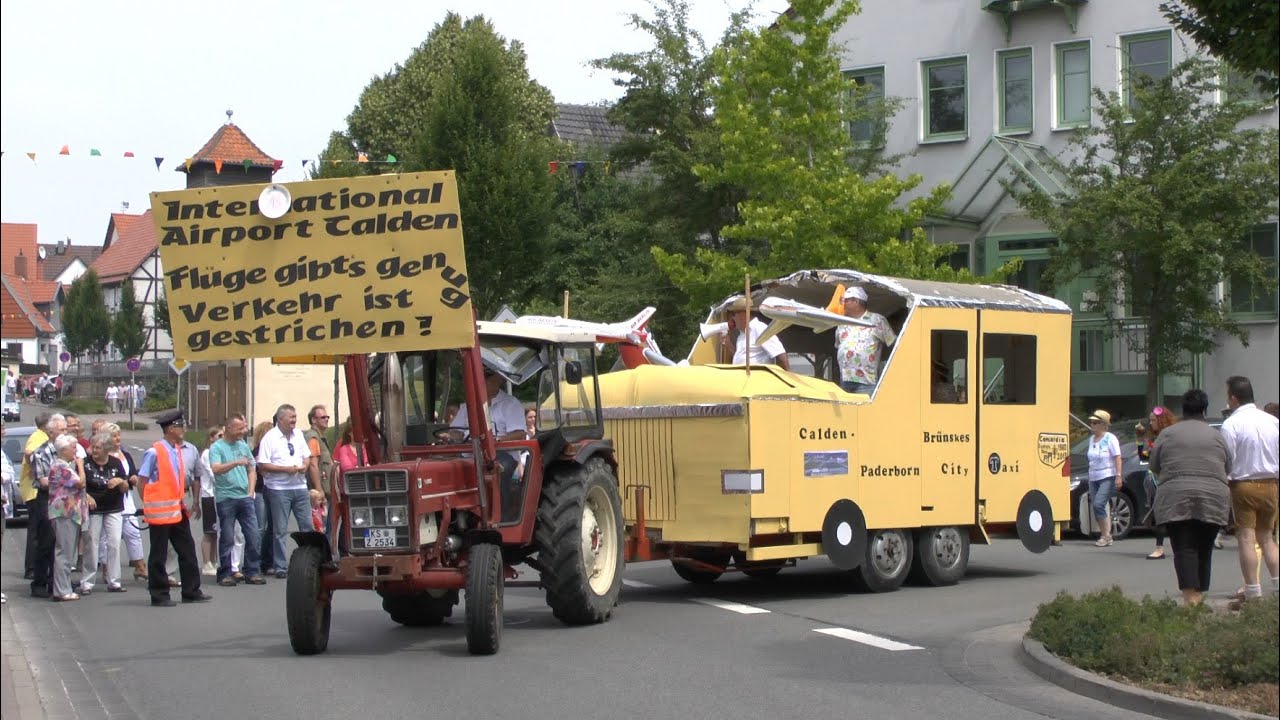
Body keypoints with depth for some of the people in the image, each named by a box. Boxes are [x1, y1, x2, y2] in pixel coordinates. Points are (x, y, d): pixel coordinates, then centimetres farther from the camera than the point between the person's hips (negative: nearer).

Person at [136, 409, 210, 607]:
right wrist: (150, 505, -10)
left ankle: (191, 591, 18)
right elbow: (143, 481, -11)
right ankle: (159, 596, 8)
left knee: (187, 550, 10)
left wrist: (181, 501, 13)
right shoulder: (154, 452, -15)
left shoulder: (178, 450, 9)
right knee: (159, 555, 1)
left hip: (177, 509, 8)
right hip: (160, 512, -8)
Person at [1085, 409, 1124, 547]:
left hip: (1108, 477, -7)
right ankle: (1105, 536, 10)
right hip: (1093, 478, 7)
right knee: (1096, 507, 3)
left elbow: (1117, 458, -10)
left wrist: (1118, 476, -17)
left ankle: (1106, 535, -11)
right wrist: (1090, 476, 15)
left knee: (1098, 504, -19)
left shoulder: (1110, 438, -6)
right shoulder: (1092, 439, 13)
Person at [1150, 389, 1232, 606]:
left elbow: (1154, 467, 10)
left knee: (1184, 549, -5)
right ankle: (1200, 594, 17)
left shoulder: (1167, 434, 6)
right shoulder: (1216, 436, 10)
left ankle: (1190, 595, -18)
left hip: (1175, 500, -2)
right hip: (1213, 499, 2)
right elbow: (1228, 468, 14)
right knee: (1204, 549, 12)